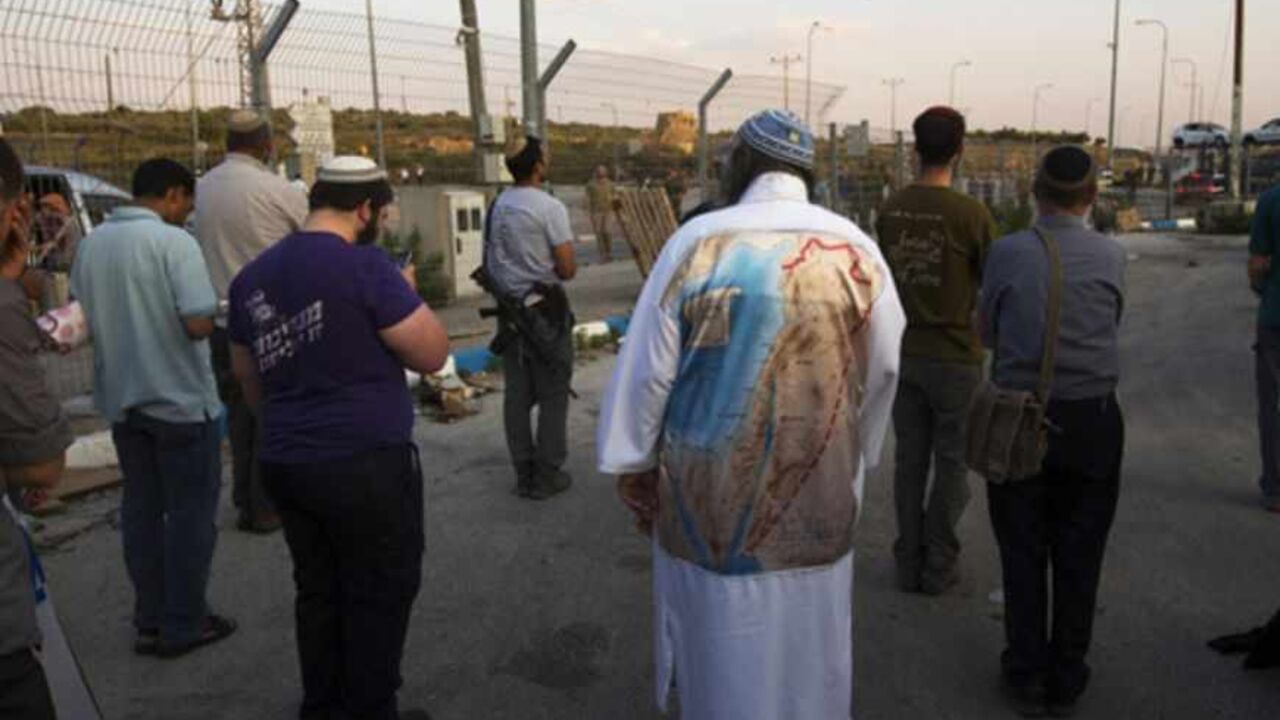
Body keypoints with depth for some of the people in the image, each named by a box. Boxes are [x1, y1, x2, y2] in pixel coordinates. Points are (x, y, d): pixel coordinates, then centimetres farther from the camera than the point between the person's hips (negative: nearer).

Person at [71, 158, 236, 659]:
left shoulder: (91, 243, 5)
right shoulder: (173, 241, -16)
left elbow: (81, 318, 15)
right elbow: (198, 324, -23)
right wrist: (210, 315, -3)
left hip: (121, 398, 7)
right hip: (180, 398, -7)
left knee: (141, 508, 15)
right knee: (190, 511, 5)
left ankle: (150, 619, 23)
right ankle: (183, 625, 11)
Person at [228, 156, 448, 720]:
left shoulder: (252, 276, 9)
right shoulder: (365, 266, -15)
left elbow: (248, 378, 18)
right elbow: (434, 354, -12)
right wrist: (406, 295, 4)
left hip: (284, 463, 7)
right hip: (367, 464, -7)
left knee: (318, 592, 19)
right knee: (379, 595, 9)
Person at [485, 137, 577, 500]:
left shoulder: (496, 206, 5)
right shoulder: (550, 208, -15)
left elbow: (489, 261, 13)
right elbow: (567, 270, -14)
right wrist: (551, 267, 5)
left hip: (509, 308, 6)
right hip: (544, 309, -6)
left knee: (517, 394, 11)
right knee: (553, 395, 5)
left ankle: (524, 474, 19)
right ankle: (546, 476, 10)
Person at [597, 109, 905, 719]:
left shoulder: (695, 242, -10)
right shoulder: (859, 249, -3)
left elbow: (645, 368, -7)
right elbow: (883, 373, 4)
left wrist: (633, 467, 5)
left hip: (707, 489, -1)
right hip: (820, 492, 2)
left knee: (719, 646, 16)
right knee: (807, 648, 19)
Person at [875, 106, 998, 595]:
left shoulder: (890, 209, 0)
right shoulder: (971, 214, -15)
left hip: (904, 353, 5)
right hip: (955, 357, -4)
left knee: (909, 459, 13)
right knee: (953, 463, 9)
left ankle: (910, 562, 22)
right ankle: (938, 566, 18)